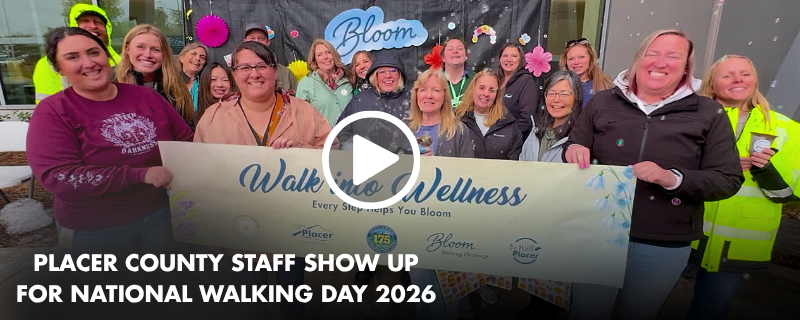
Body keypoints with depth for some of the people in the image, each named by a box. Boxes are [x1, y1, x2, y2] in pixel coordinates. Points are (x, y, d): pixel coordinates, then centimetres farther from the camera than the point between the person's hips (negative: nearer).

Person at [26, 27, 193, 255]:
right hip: (94, 231, -3)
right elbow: (57, 177, -21)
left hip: (159, 214, 3)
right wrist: (141, 175, -28)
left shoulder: (145, 96, 0)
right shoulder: (53, 111, -9)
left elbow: (186, 140, 6)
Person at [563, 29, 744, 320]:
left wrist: (673, 179, -22)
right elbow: (573, 151, 8)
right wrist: (574, 150, -16)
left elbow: (728, 181, -3)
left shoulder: (708, 114, -1)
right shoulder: (601, 102, 1)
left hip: (665, 244, 0)